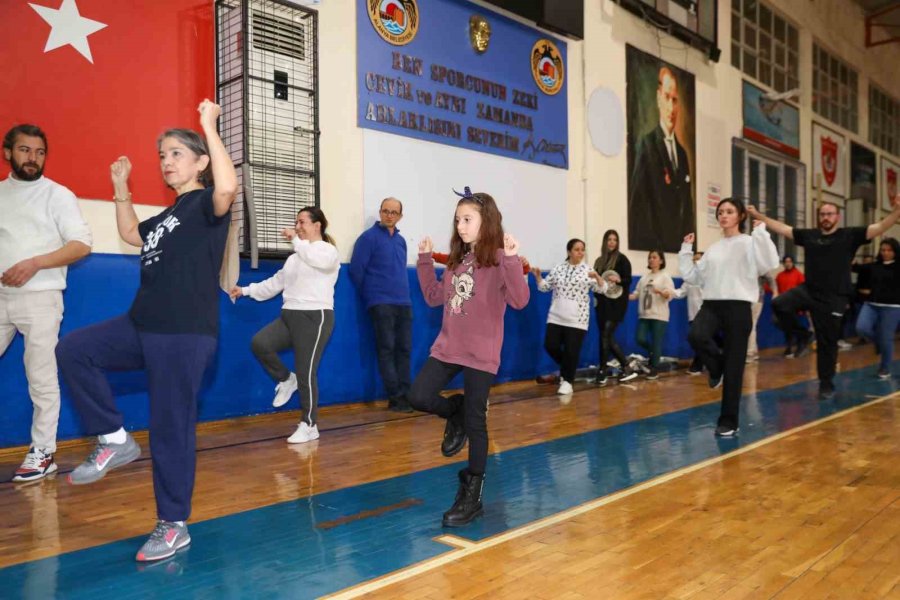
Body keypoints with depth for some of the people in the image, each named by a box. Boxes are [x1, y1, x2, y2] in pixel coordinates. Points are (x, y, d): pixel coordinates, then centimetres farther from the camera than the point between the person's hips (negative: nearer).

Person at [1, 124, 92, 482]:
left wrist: (35, 263, -19)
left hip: (39, 298, -4)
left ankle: (43, 453, 11)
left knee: (41, 379, 1)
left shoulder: (57, 195, -1)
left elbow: (82, 244, -9)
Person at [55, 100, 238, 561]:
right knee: (73, 351, 8)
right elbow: (131, 235, 35)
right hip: (143, 326, 9)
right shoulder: (170, 214, 19)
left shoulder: (207, 203, -7)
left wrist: (209, 127, -23)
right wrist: (121, 188, 27)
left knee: (171, 428, -2)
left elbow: (228, 187, -32)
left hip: (185, 334, -9)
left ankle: (174, 526, 12)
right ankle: (115, 440, 13)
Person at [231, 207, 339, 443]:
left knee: (306, 373, -6)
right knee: (259, 343, -15)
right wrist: (245, 290, 17)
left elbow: (315, 259, -28)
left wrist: (295, 239, -17)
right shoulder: (295, 257, 23)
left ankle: (309, 426, 8)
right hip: (289, 316, 7)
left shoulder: (329, 251, -3)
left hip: (314, 317, -7)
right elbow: (275, 283, 23)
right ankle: (286, 379, 9)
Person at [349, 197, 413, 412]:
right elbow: (356, 270, -6)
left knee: (404, 349, 4)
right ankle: (395, 398, -4)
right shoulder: (369, 237, -3)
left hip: (404, 303, 6)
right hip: (381, 304, -6)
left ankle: (405, 395, 9)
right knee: (386, 349, -6)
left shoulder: (401, 240, 17)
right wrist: (369, 296, 2)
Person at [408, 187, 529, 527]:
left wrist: (512, 260, -34)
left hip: (481, 352, -6)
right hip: (448, 347, 6)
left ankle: (472, 495, 16)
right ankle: (456, 412, 25)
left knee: (475, 423, 2)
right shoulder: (457, 259, 9)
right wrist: (425, 260, 10)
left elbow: (519, 301, -24)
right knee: (418, 397, -7)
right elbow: (434, 297, 16)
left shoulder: (498, 259, -11)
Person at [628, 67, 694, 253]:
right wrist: (647, 245, -18)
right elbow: (637, 202, -12)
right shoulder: (647, 144, -6)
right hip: (653, 246, -7)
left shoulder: (682, 153, 17)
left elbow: (687, 206, 19)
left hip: (681, 245, 7)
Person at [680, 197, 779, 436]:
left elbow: (769, 264, -18)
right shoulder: (713, 248, 16)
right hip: (711, 304, 4)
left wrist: (761, 232, -17)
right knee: (696, 336, -30)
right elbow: (694, 277, 17)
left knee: (733, 369, 0)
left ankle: (729, 420, 13)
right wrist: (685, 251, 15)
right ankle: (717, 366, 4)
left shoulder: (749, 243, -1)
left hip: (738, 307, -4)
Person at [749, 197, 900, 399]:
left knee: (827, 343, 3)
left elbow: (880, 227, -10)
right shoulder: (809, 235, 7)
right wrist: (757, 215, 8)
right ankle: (801, 337, 3)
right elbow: (781, 228, 11)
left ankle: (826, 385, 20)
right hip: (808, 290, 3)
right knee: (779, 305, -24)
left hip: (833, 298, -3)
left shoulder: (849, 235, -1)